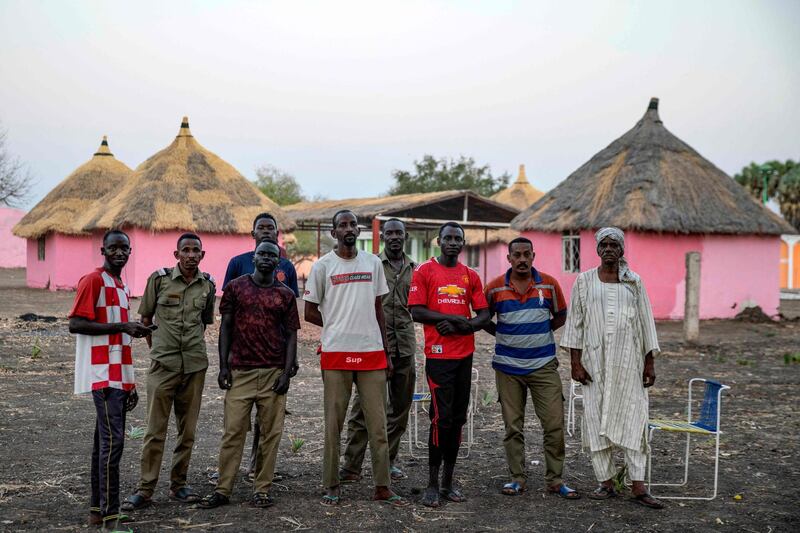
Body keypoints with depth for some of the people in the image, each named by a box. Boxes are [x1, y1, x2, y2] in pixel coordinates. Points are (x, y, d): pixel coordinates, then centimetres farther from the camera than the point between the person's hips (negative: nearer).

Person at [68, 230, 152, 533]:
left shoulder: (123, 288, 17)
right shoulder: (92, 281, -8)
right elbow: (75, 324, -17)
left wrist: (130, 383, 19)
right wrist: (122, 326, -20)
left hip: (119, 377, 9)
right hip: (103, 377, -9)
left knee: (105, 441, 12)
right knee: (112, 441, -11)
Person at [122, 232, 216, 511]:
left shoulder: (207, 285, 5)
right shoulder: (159, 278, -3)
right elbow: (145, 317, 6)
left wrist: (193, 346, 13)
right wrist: (157, 349, 7)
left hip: (194, 365, 3)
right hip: (163, 364, -3)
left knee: (188, 430, 9)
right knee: (155, 430, -2)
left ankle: (178, 484, 22)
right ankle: (145, 489, 6)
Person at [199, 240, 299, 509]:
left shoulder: (286, 294, 8)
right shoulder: (236, 287, 8)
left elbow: (291, 335, 6)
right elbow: (225, 327, 7)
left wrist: (287, 372, -3)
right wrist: (223, 366, 0)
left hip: (273, 373, 1)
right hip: (240, 371, -1)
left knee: (270, 433, 2)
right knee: (233, 431, -1)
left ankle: (262, 490, 10)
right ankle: (222, 490, 5)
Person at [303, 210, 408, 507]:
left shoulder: (373, 263, 10)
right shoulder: (323, 266, 0)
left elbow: (378, 309, 14)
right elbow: (310, 313, 4)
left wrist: (386, 352, 11)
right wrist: (339, 327, 4)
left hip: (372, 352, 3)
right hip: (336, 353, -3)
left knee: (378, 422, 4)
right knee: (334, 423, 4)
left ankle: (382, 486, 12)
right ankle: (331, 486, 15)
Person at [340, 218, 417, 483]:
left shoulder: (415, 269, 12)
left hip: (405, 346, 4)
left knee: (400, 407, 10)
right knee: (364, 406, -4)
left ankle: (389, 461, 22)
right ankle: (352, 465, 0)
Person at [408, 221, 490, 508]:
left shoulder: (471, 276, 12)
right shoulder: (424, 271, 0)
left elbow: (484, 315, 9)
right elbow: (417, 312, -8)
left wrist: (462, 327, -9)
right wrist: (453, 317, -12)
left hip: (464, 354, 5)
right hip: (438, 354, -5)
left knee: (458, 419, 7)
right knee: (441, 418, -7)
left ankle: (448, 482, 17)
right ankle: (433, 483, 3)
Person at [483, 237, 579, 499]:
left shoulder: (549, 285, 1)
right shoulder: (495, 288, -1)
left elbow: (560, 316, 14)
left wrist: (538, 333, 5)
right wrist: (504, 336, 2)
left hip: (544, 365, 0)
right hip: (508, 366, 0)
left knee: (554, 424, -3)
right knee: (513, 426, 7)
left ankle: (554, 480, 11)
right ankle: (517, 478, 19)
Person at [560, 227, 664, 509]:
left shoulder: (634, 282, 7)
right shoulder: (584, 281, 4)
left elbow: (646, 322, 8)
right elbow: (575, 322, 3)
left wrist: (649, 362, 4)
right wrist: (575, 362, -3)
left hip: (628, 360, 0)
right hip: (595, 360, 0)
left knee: (633, 418, -2)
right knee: (596, 417, 0)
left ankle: (638, 487, 0)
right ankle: (606, 483, 11)